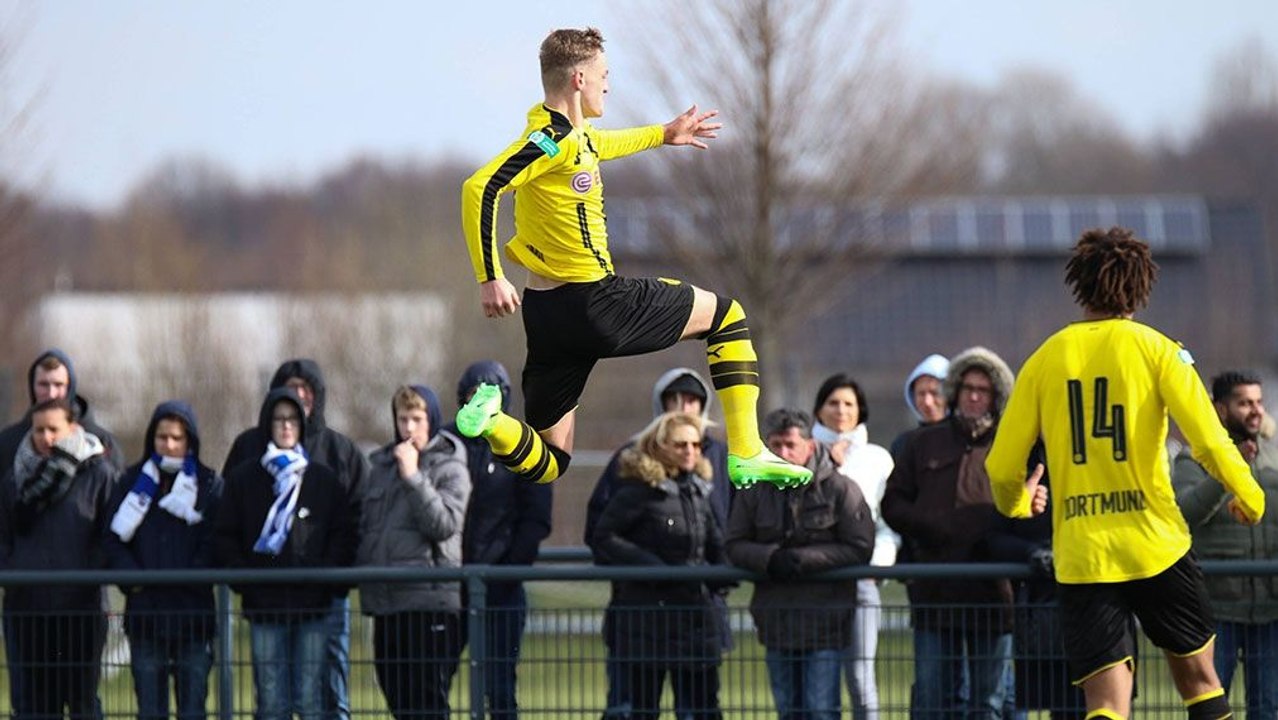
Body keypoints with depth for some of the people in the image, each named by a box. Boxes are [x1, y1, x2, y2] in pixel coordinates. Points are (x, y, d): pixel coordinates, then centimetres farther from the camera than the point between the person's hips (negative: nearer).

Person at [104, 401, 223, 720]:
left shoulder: (210, 485, 4)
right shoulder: (134, 481, 10)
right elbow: (112, 537, 4)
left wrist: (190, 581, -15)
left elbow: (214, 544, -3)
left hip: (193, 612, -2)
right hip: (144, 611, 2)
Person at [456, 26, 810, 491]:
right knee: (726, 316, 14)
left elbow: (597, 145, 37)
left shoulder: (569, 135, 11)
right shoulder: (554, 140, -16)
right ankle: (745, 454, 9)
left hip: (545, 314, 9)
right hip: (596, 306, -9)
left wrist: (663, 135, 46)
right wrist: (490, 278, -28)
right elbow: (479, 188, -27)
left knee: (545, 466, 11)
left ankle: (492, 421, -19)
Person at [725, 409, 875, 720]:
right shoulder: (754, 492, 4)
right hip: (777, 621, 4)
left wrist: (805, 559, -18)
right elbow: (734, 545, 5)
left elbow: (860, 549, -8)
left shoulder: (840, 490, -6)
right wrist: (770, 559, -16)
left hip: (824, 622, -4)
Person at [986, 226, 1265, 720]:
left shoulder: (1045, 359, 5)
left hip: (1080, 556, 2)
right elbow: (1210, 443, -10)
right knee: (1198, 677, 18)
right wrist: (1249, 498, 8)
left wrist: (1018, 504, 27)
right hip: (1156, 545, -1)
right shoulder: (1154, 349, -1)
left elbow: (1002, 468, 4)